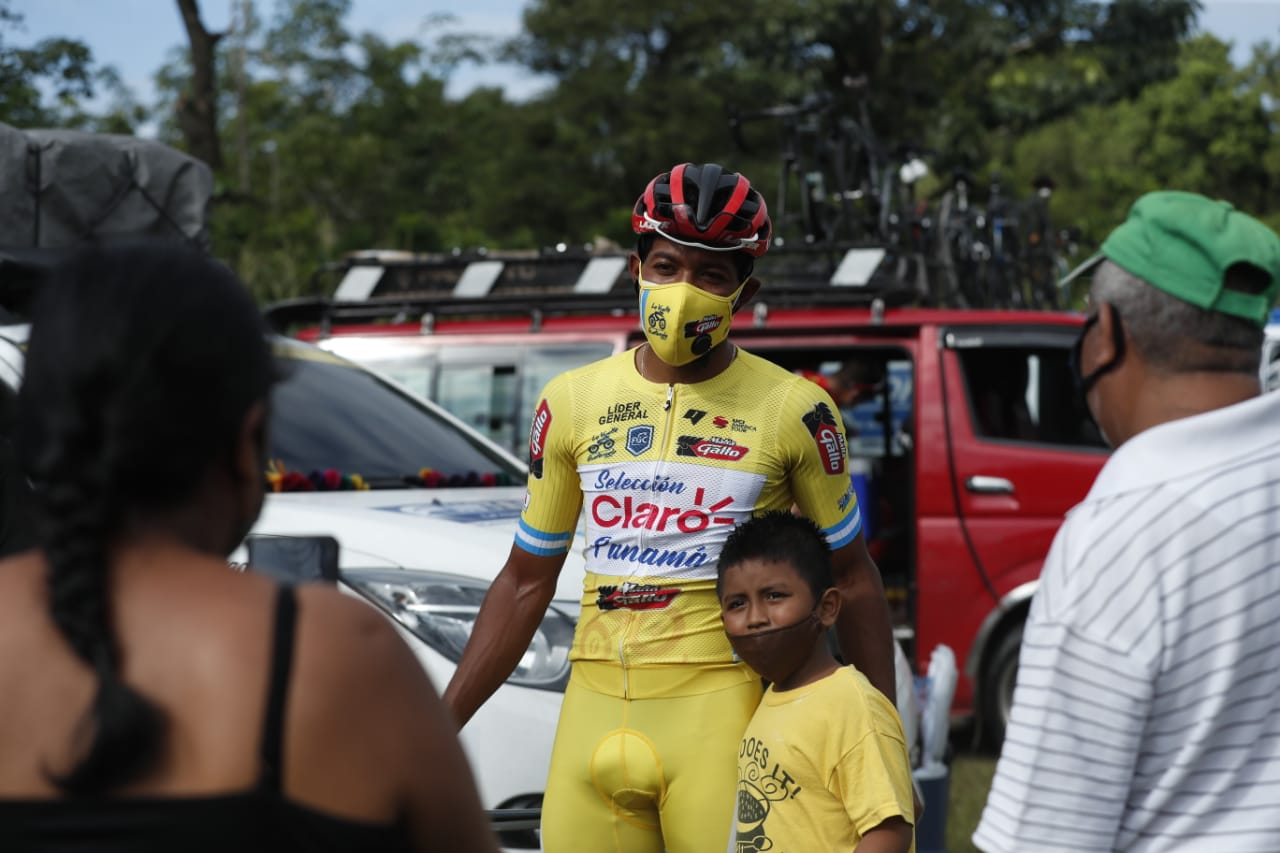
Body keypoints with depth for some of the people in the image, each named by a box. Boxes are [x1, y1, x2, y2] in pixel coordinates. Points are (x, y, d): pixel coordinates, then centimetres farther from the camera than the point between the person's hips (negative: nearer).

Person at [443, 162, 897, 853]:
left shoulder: (793, 409, 2)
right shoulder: (571, 402, 10)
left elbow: (851, 580, 8)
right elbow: (526, 582, 16)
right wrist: (435, 729, 12)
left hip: (720, 702, -3)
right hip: (597, 707, 3)